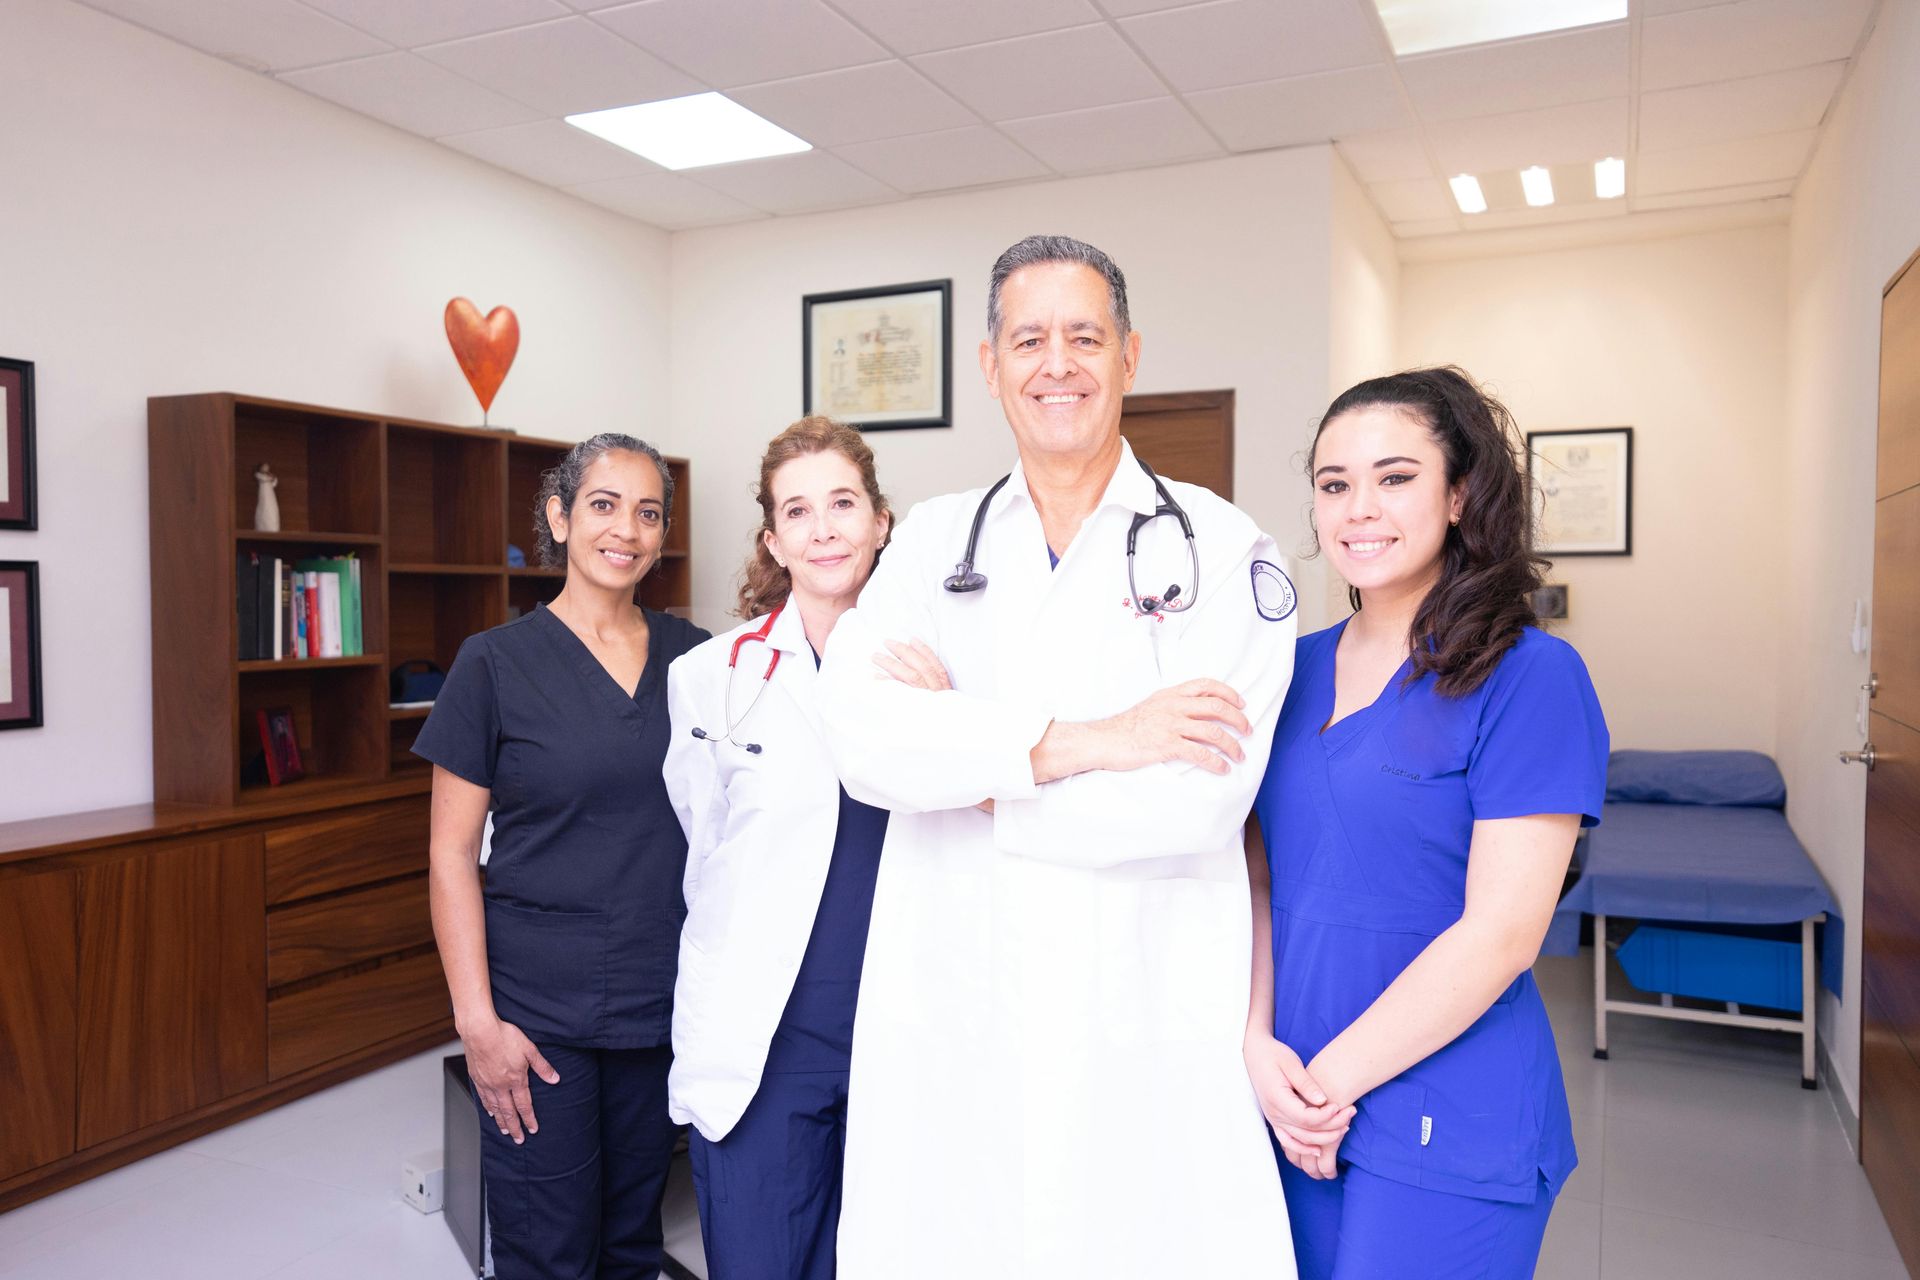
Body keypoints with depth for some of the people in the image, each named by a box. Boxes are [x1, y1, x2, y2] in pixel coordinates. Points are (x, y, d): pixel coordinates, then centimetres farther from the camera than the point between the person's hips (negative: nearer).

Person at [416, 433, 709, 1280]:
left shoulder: (694, 658, 3)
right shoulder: (497, 663, -5)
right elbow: (452, 851, -4)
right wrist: (476, 1019, -9)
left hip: (663, 1006, 3)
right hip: (538, 1012, -3)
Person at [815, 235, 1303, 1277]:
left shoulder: (1221, 550, -1)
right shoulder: (935, 541, 8)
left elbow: (1196, 798, -15)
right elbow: (857, 734, -9)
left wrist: (963, 756, -9)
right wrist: (1078, 742, -17)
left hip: (1151, 1027, -2)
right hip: (945, 1020, 3)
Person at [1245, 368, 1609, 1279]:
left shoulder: (1531, 676, -11)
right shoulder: (1294, 670, 6)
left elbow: (1500, 933, -16)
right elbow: (1258, 876, 6)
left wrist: (1331, 1078, -12)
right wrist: (1258, 1045, -8)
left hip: (1449, 1129, -5)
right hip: (1296, 1108, 5)